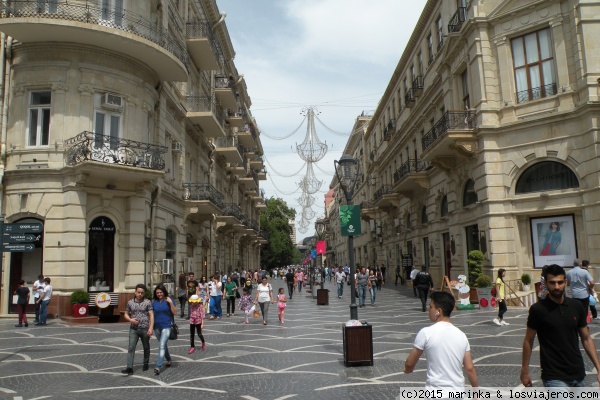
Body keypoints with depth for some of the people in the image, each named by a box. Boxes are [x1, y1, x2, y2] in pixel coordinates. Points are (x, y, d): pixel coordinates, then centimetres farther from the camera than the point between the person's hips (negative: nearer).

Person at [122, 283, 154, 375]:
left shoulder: (147, 302, -3)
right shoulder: (130, 302, 4)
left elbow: (151, 315, -6)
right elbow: (126, 314, 13)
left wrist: (150, 328, -15)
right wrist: (130, 320, -8)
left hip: (145, 329, -1)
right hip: (133, 329, 1)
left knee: (146, 348, 12)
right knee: (131, 348, -8)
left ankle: (146, 364, 29)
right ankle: (129, 368, -10)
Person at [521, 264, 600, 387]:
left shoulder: (577, 306, 3)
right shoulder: (538, 309, -9)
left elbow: (586, 339, 9)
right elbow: (528, 341, -3)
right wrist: (524, 371, -1)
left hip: (578, 374, 5)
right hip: (554, 377, -5)